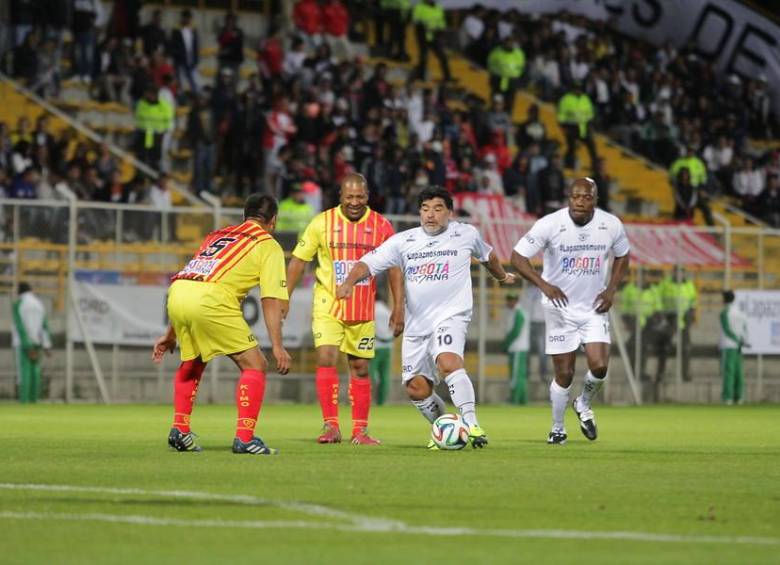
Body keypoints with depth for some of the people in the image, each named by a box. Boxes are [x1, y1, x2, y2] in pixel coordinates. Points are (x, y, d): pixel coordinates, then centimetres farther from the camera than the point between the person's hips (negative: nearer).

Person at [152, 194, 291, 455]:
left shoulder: (218, 235, 33)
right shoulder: (268, 245, 14)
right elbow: (271, 300, 3)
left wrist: (171, 334, 40)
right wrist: (277, 346, 2)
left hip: (176, 291, 7)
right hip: (210, 299, -6)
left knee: (192, 362, 31)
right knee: (254, 365, 5)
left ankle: (180, 430, 27)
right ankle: (244, 438, -3)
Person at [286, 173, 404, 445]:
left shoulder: (381, 226, -2)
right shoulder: (322, 222, -5)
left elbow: (394, 267, 4)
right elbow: (298, 260, 1)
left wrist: (398, 307, -1)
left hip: (362, 310, 2)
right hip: (328, 306, -2)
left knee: (360, 368, 6)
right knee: (326, 359, -16)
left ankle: (360, 430, 14)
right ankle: (331, 426, -12)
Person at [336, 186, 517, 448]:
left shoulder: (466, 234, 4)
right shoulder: (403, 241, 4)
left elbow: (487, 254, 25)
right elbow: (369, 263, -2)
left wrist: (502, 276, 43)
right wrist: (349, 282, -22)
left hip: (451, 316, -4)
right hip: (416, 325, 4)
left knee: (448, 362, -33)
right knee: (416, 389, 4)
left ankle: (471, 424, -34)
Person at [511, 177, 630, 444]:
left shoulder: (611, 225, -8)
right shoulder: (550, 224, -17)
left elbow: (622, 256, 12)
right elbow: (518, 256, -14)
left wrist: (611, 290, -2)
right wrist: (544, 285, -26)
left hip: (594, 307, 2)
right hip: (560, 306, -2)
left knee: (599, 366, -14)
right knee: (564, 374, 1)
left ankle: (584, 405, 19)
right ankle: (557, 429, 22)